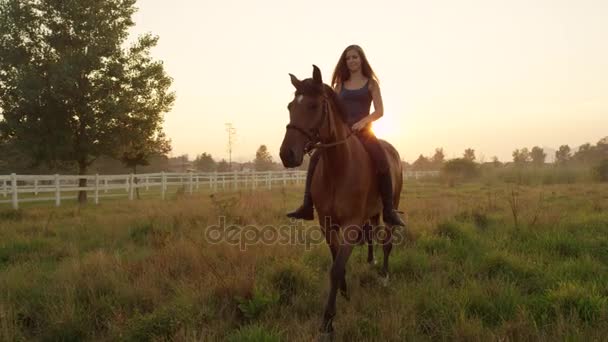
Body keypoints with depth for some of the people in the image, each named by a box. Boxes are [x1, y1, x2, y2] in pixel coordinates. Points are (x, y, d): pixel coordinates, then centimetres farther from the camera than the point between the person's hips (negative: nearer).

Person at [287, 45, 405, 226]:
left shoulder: (371, 83, 11)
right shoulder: (340, 85, 18)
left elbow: (379, 111, 1)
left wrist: (363, 121, -18)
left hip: (363, 131, -3)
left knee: (382, 161, -29)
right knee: (316, 158, -19)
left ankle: (388, 211, -21)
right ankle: (307, 206, -17)